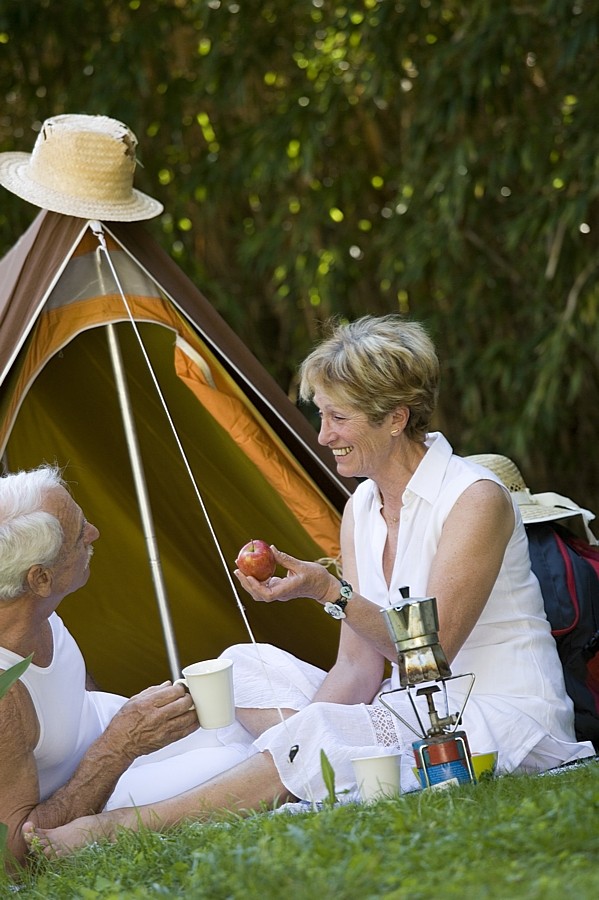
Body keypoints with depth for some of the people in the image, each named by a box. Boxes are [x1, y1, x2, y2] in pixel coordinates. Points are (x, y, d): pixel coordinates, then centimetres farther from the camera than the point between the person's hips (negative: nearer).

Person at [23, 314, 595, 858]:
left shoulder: (477, 501, -16)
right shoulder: (361, 508, 8)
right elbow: (357, 666, 3)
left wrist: (330, 592, -30)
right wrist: (305, 730, -15)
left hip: (505, 718, -8)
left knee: (321, 736, -30)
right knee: (247, 665, 0)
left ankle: (114, 830, -28)